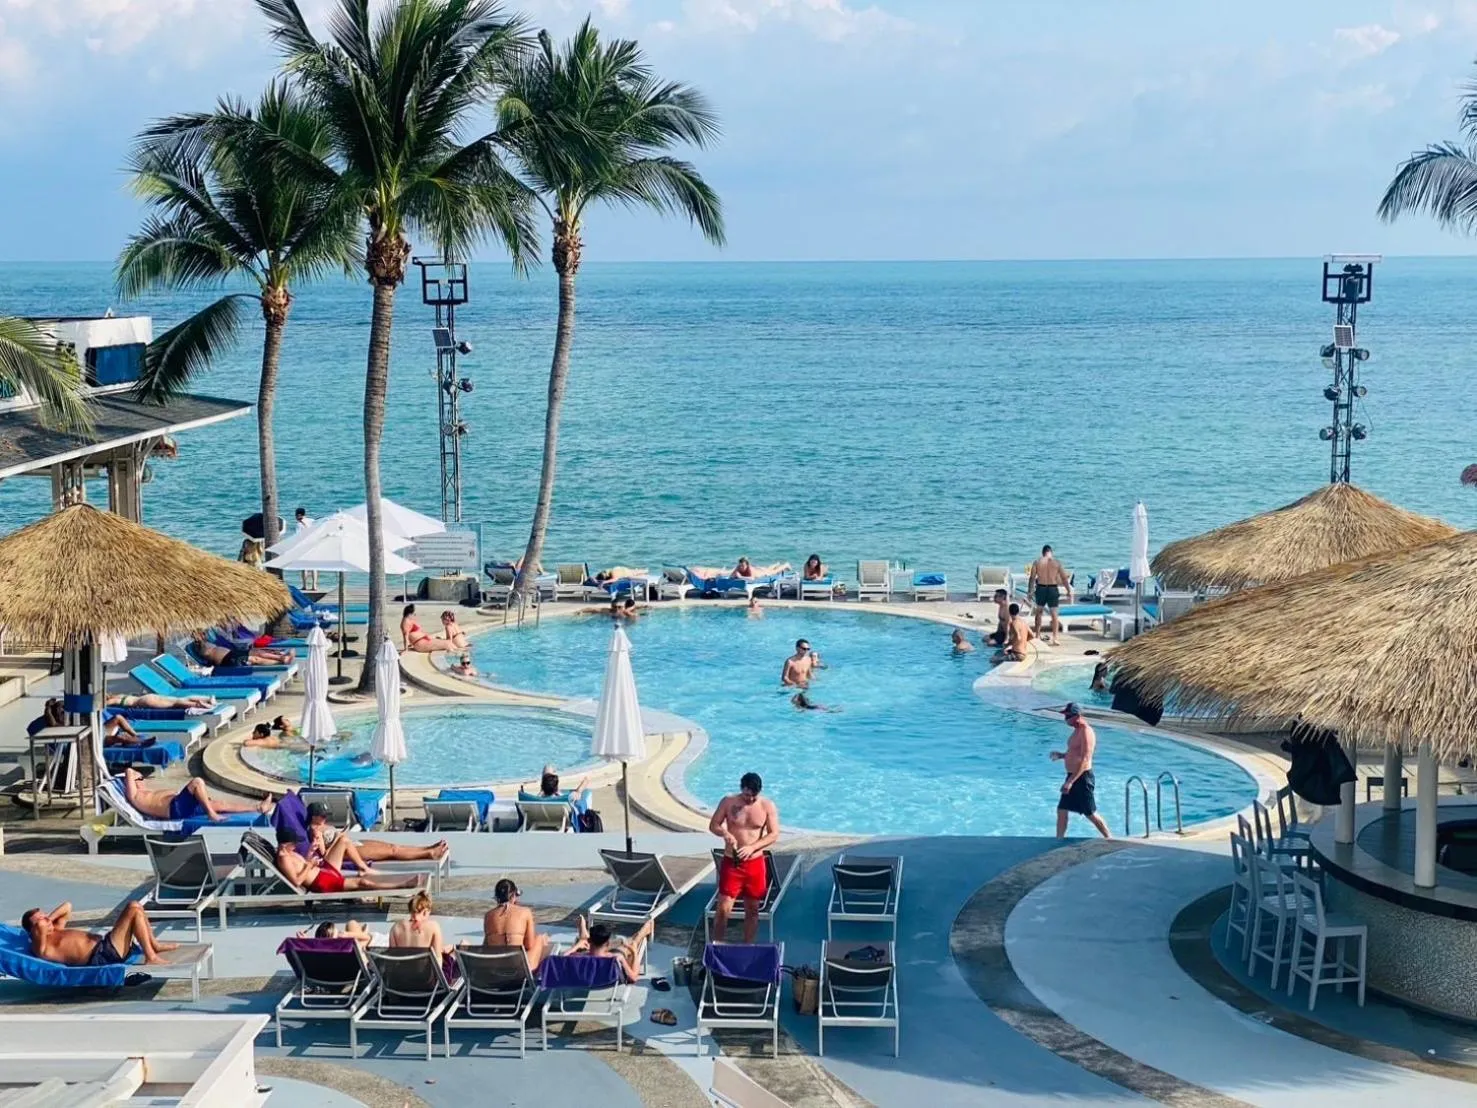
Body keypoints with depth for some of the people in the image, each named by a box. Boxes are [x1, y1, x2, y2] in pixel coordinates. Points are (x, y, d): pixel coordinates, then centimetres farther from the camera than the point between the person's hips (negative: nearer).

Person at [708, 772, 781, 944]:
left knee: (752, 909, 10)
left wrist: (752, 847, -21)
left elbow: (774, 834, -7)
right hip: (731, 863, -1)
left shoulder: (768, 806, -5)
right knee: (724, 909, -5)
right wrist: (725, 834, -22)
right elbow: (713, 825, 0)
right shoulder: (728, 802, -5)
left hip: (755, 863, 1)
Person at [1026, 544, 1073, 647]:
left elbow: (1032, 578, -2)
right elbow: (1064, 579, -2)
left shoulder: (1037, 562, -1)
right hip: (1053, 589, -1)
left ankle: (1037, 636, 22)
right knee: (1054, 613, 4)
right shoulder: (1057, 562, -1)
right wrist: (1069, 592, 4)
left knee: (1039, 611, 19)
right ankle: (1055, 638, -2)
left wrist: (1029, 591, 6)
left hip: (1040, 588, 1)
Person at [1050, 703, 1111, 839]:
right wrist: (1061, 755, 5)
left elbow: (1084, 760, -25)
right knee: (1062, 810, 10)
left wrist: (1070, 781, -28)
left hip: (1082, 777, -10)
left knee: (1090, 813, 0)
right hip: (1072, 776, 10)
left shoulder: (1086, 732, -19)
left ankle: (1109, 838, 13)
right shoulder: (1077, 731, 11)